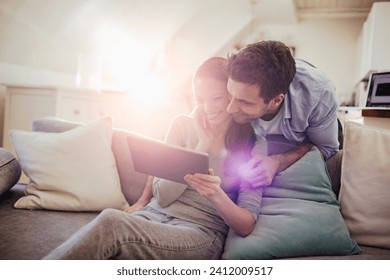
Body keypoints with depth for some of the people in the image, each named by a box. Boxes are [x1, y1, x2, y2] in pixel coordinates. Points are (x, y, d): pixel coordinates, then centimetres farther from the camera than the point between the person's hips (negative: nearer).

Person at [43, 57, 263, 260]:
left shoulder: (252, 144, 0)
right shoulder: (183, 125, 7)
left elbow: (246, 226, -5)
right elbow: (162, 196, 0)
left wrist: (217, 195, -26)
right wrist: (202, 145, -7)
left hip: (203, 232, -2)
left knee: (110, 223, -31)